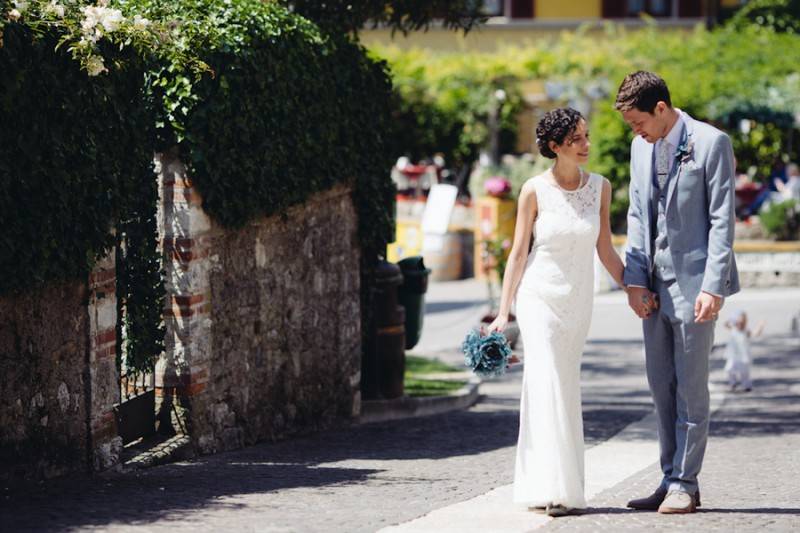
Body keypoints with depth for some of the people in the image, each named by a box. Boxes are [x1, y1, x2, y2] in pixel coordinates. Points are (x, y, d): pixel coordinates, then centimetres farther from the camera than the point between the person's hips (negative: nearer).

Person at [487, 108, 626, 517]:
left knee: (564, 389, 7)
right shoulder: (535, 190, -8)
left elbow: (605, 251, 9)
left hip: (579, 300, 4)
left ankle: (537, 485, 14)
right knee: (548, 387, -12)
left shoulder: (599, 188, 1)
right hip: (539, 297, -4)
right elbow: (518, 253, -4)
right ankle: (554, 489, -13)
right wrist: (503, 311, -6)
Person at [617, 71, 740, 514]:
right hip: (655, 287, 7)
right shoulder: (641, 146, 11)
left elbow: (722, 220, -11)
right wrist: (635, 280, 5)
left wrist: (712, 287, -16)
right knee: (661, 386, 8)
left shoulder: (710, 144, -9)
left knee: (690, 386, -2)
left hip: (693, 283, -7)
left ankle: (684, 485, 3)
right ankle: (670, 480, 15)